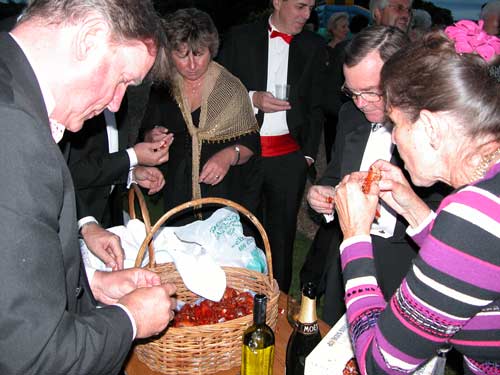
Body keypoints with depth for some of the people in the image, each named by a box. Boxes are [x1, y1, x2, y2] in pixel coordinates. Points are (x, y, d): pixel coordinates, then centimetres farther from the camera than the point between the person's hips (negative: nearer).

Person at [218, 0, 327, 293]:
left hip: (290, 156, 1)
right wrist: (252, 99, -13)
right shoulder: (240, 38, 3)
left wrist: (309, 154, 4)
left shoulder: (315, 47, 7)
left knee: (282, 233, 8)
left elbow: (316, 106, 10)